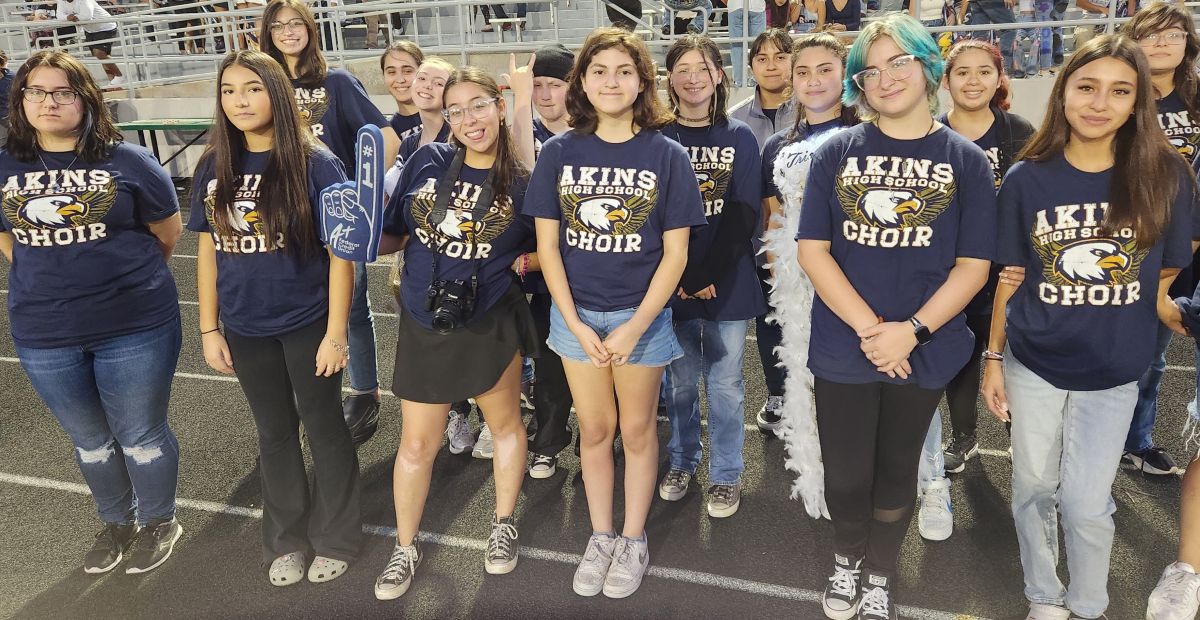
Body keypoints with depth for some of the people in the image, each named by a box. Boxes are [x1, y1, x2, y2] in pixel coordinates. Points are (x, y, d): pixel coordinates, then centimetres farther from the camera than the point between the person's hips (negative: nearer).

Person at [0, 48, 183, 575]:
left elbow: (168, 232, 4)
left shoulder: (127, 161, -7)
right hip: (44, 335, 4)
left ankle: (159, 523, 32)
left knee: (141, 435, 9)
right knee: (90, 440, 19)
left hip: (134, 327, -3)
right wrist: (50, 282, 10)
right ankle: (116, 523, 41)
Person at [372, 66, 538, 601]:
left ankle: (503, 525, 42)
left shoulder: (522, 183, -8)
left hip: (489, 324, -1)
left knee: (505, 423, 18)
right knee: (417, 443, 11)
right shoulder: (428, 161, -4)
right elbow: (393, 236, 3)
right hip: (423, 325, 1)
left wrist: (514, 264, -14)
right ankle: (405, 548, 32)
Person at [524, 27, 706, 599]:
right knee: (594, 429, 13)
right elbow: (547, 245, -1)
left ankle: (634, 540, 30)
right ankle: (600, 537, 31)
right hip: (576, 315, 2)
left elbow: (675, 253, -7)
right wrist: (575, 324, -9)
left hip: (641, 315, -1)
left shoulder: (666, 155, -7)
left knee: (637, 428, 12)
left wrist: (636, 327, -13)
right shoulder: (559, 152, -2)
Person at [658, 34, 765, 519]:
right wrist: (678, 278, -10)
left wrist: (709, 276, -13)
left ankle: (726, 475, 23)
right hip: (672, 284, 0)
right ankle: (682, 462, 31)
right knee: (679, 381, 11)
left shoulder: (740, 138, 3)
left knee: (725, 385, 7)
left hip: (727, 284, 0)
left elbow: (745, 216, -4)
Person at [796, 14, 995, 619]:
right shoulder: (836, 153, -1)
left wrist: (911, 332, -17)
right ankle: (847, 559, 39)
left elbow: (972, 266, -3)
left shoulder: (966, 160, -1)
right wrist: (869, 329, -16)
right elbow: (812, 250, -6)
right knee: (845, 472, 8)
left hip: (923, 351, 1)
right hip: (842, 347, 0)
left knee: (897, 468, 16)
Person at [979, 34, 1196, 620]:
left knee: (1086, 503, 5)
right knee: (1034, 490, 13)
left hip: (1113, 371, -1)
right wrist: (993, 357, 1)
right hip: (1033, 364, 1)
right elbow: (1012, 277, 0)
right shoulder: (1027, 179, -7)